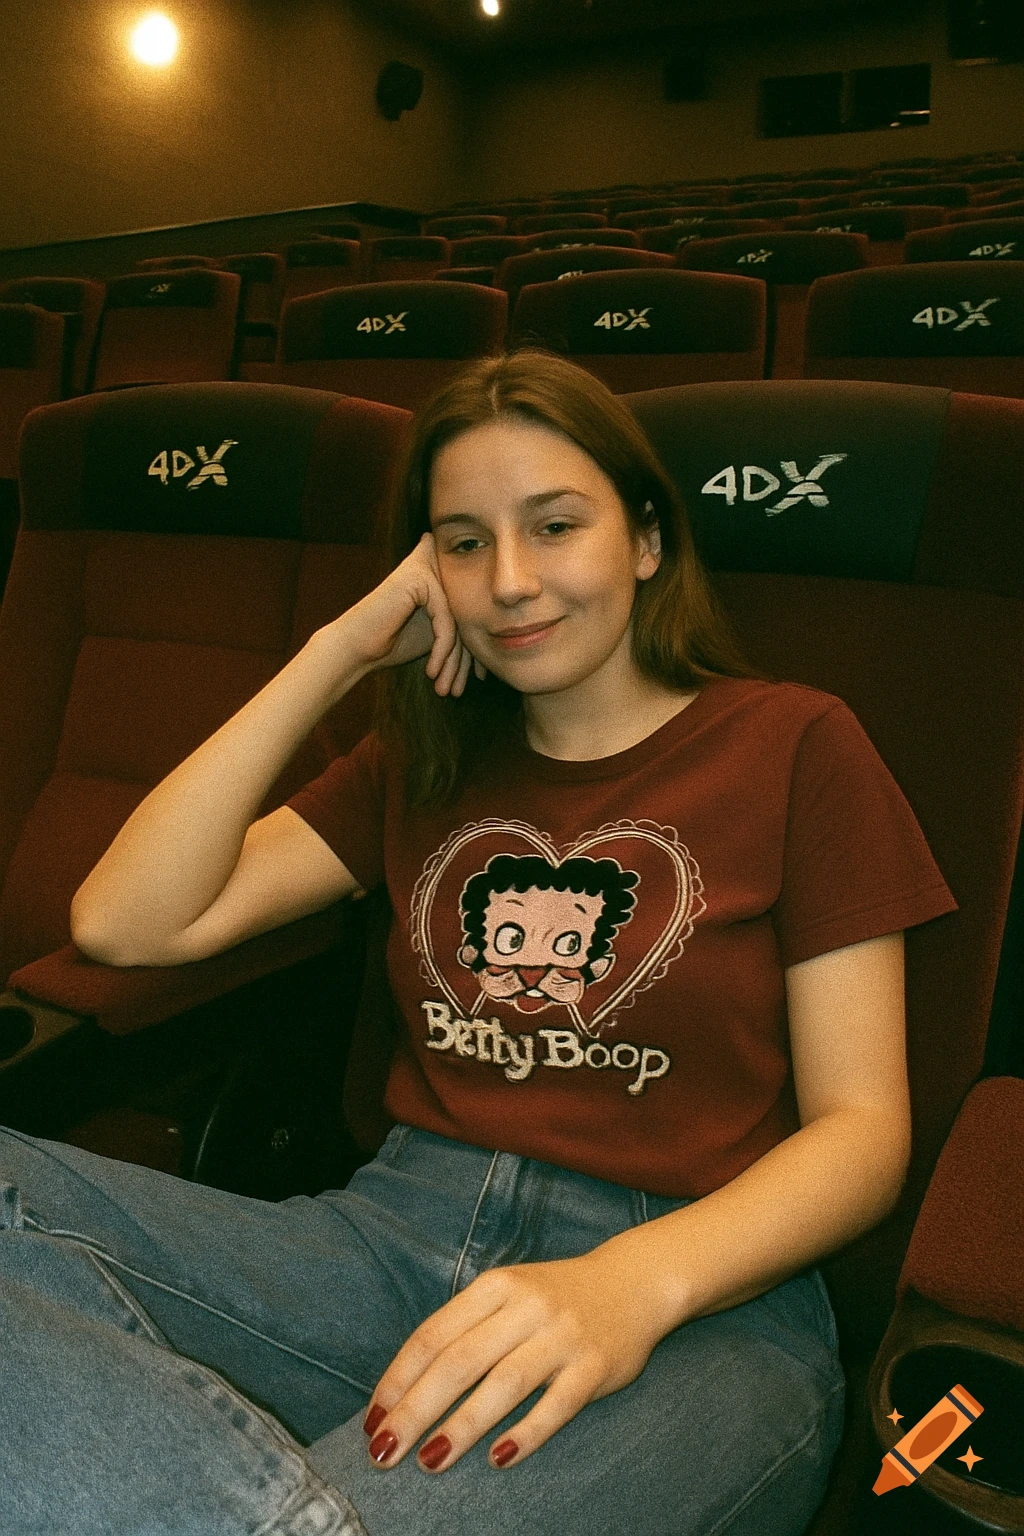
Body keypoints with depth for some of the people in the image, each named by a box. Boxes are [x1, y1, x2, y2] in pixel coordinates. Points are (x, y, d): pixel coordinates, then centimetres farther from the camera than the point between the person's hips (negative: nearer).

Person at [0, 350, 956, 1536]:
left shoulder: (794, 746, 7)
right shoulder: (429, 760, 18)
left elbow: (860, 1124, 0)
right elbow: (125, 922, 7)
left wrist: (635, 1283, -21)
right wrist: (338, 652, 6)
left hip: (699, 1299, -5)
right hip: (398, 1236, 6)